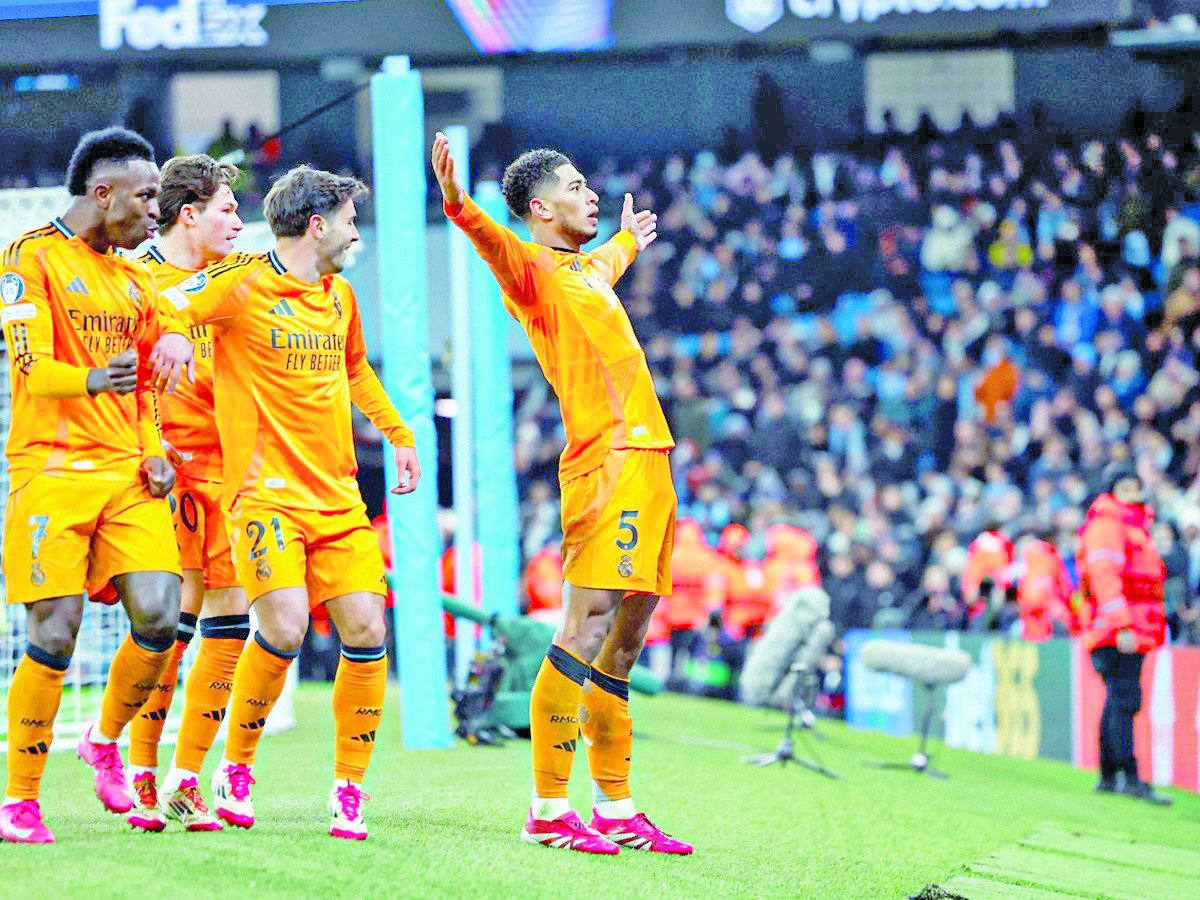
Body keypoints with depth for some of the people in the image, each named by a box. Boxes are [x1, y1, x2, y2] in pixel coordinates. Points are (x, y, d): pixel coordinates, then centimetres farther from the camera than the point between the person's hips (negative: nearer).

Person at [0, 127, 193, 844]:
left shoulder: (133, 278, 19)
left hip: (126, 475, 6)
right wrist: (93, 380, -34)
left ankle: (106, 742, 16)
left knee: (159, 616, -9)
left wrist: (153, 452, 7)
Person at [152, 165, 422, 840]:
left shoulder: (341, 296, 16)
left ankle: (349, 790, 7)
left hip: (339, 498, 6)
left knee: (367, 630, -6)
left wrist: (399, 435, 32)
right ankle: (236, 770, 1)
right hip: (267, 493, -6)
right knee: (285, 627, -21)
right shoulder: (245, 284, -5)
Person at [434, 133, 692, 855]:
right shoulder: (534, 267, -4)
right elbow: (497, 245, -27)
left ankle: (617, 809, 15)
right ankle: (548, 810, -15)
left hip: (648, 461, 9)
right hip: (608, 463, -9)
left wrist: (631, 241, 69)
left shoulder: (588, 266, 22)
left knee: (623, 645, 11)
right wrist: (458, 204, -48)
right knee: (587, 634, -14)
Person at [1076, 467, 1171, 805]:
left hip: (1131, 633, 10)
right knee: (1124, 699, -16)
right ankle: (1128, 777, -23)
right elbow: (1104, 577, -17)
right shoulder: (1106, 524, -7)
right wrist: (1122, 626, -24)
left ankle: (1109, 776, 17)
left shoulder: (1135, 526, 24)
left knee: (1118, 701, 12)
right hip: (1115, 631, -10)